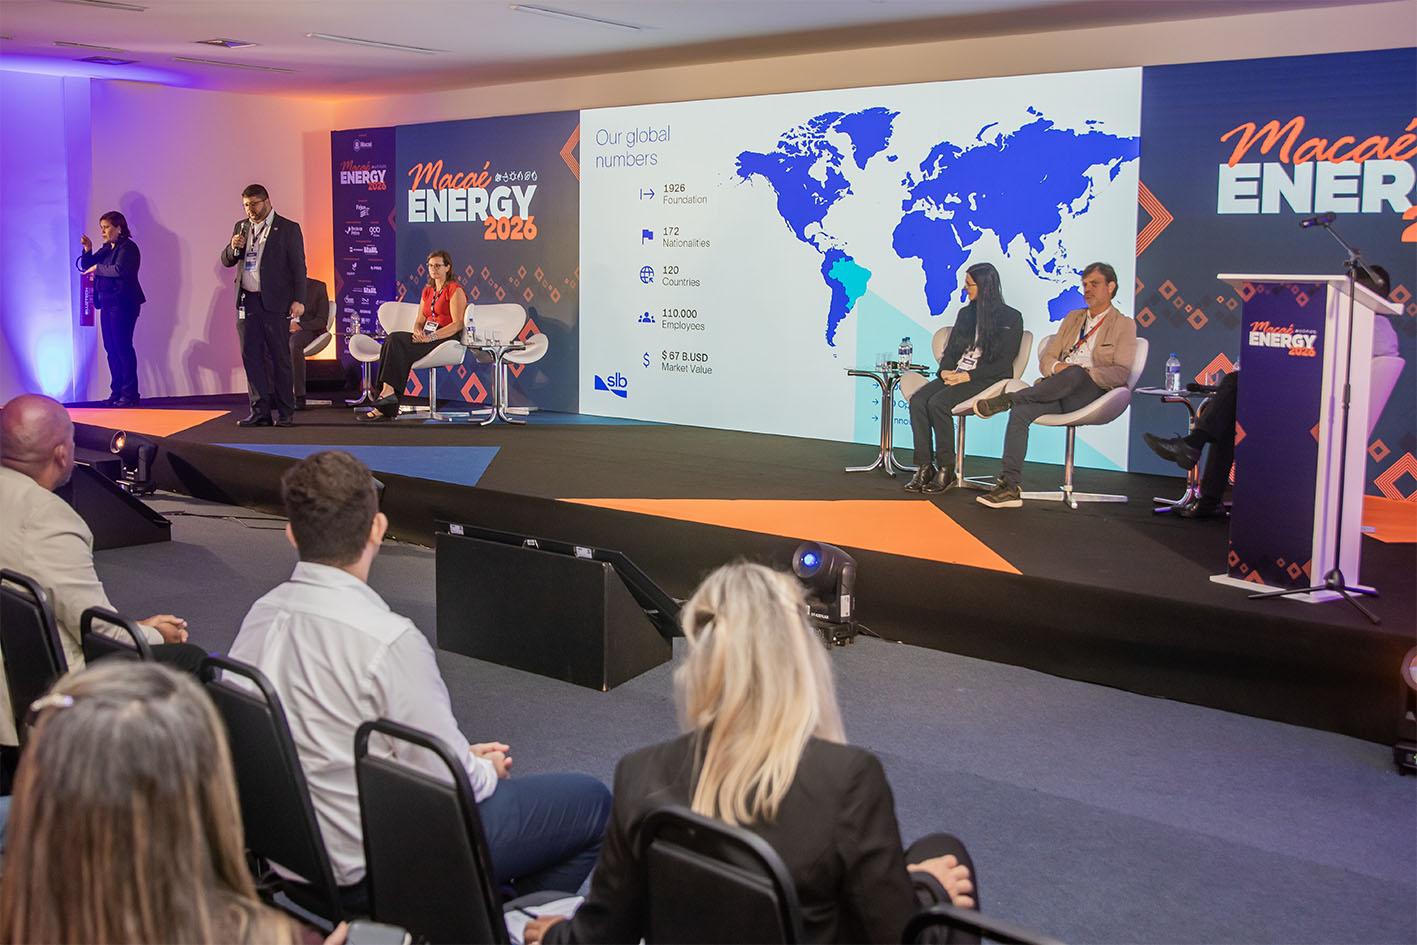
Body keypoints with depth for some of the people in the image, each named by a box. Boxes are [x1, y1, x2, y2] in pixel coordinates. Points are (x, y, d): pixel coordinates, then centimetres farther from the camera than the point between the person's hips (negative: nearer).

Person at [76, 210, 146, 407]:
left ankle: (129, 394, -6)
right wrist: (88, 249, 4)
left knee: (123, 348, -9)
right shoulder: (106, 248, 18)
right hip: (107, 304, 9)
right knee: (111, 349, 8)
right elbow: (86, 266, 20)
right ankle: (117, 392, 13)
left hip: (123, 304, -9)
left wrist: (97, 268, -11)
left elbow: (119, 270, -23)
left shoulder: (127, 247, -8)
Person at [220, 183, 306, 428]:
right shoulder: (241, 227, 16)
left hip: (274, 302, -5)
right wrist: (233, 248, -6)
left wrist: (298, 300, -11)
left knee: (279, 357, -1)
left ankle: (284, 412, 5)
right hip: (247, 302, 5)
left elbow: (298, 266, -2)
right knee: (251, 356, 4)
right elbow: (227, 261, 17)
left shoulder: (288, 228, 1)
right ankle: (260, 411, 9)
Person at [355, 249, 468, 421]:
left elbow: (458, 324, -12)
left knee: (396, 342, -26)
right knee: (394, 339, -22)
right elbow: (419, 321, 20)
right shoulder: (427, 291, 22)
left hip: (447, 339, -7)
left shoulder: (455, 290, -2)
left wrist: (431, 337, -21)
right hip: (426, 338, 7)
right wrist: (418, 331, -6)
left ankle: (388, 390, -29)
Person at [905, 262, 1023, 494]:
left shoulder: (1010, 318, -1)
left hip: (987, 380, -6)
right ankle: (924, 467, -22)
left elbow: (1004, 362, -8)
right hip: (956, 376, 6)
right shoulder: (965, 314, 19)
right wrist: (945, 371, -5)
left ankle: (946, 470, -20)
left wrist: (968, 376, -17)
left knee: (938, 402, -30)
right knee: (918, 400, -22)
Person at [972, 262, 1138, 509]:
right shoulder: (1072, 318, 27)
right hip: (1057, 391, 4)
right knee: (1020, 411, -27)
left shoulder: (1124, 325, 11)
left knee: (1075, 373, -40)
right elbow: (1046, 358, 21)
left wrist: (1084, 373, -16)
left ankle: (1007, 399, -28)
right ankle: (1009, 486, -31)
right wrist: (1056, 367, -4)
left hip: (1091, 394, -4)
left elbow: (1121, 373, -3)